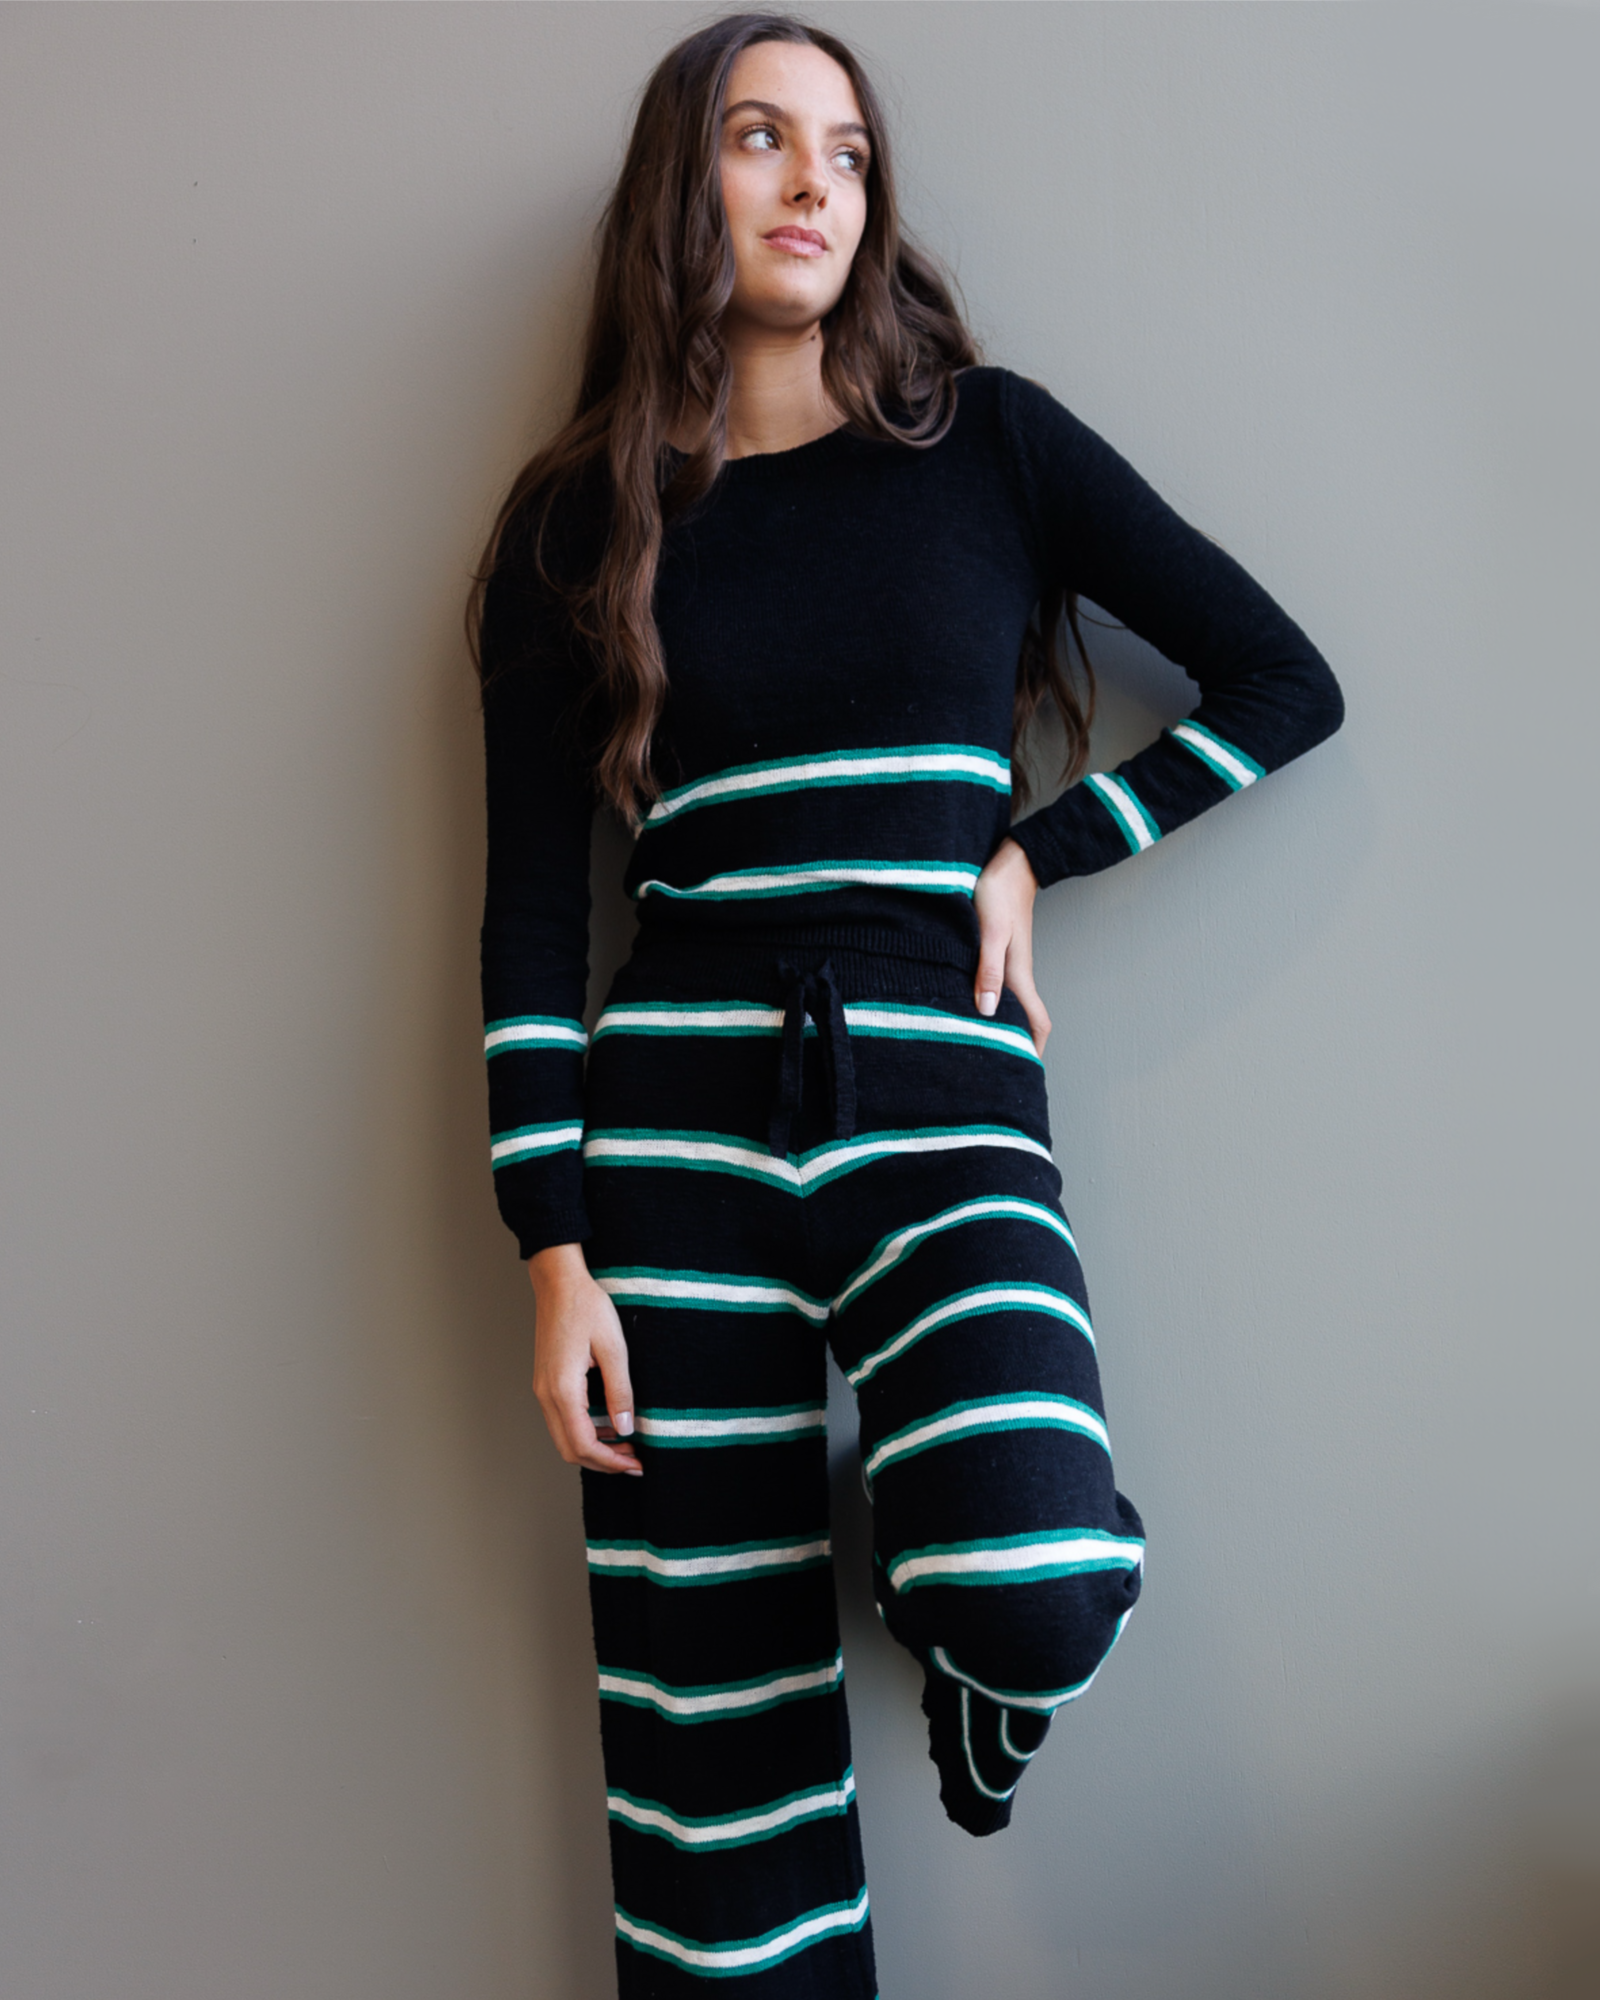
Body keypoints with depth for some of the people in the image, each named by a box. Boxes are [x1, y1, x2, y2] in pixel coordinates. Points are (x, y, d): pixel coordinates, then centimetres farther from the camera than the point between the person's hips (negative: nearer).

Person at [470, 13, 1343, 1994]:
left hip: (939, 1098, 0)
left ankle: (968, 1576, 12)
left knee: (1029, 1589, -24)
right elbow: (530, 907, 5)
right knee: (712, 1730, 3)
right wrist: (554, 1250, -3)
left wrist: (1039, 851, 0)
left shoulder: (988, 441, 8)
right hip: (675, 1116, 1)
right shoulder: (578, 521, 8)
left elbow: (1285, 682, 10)